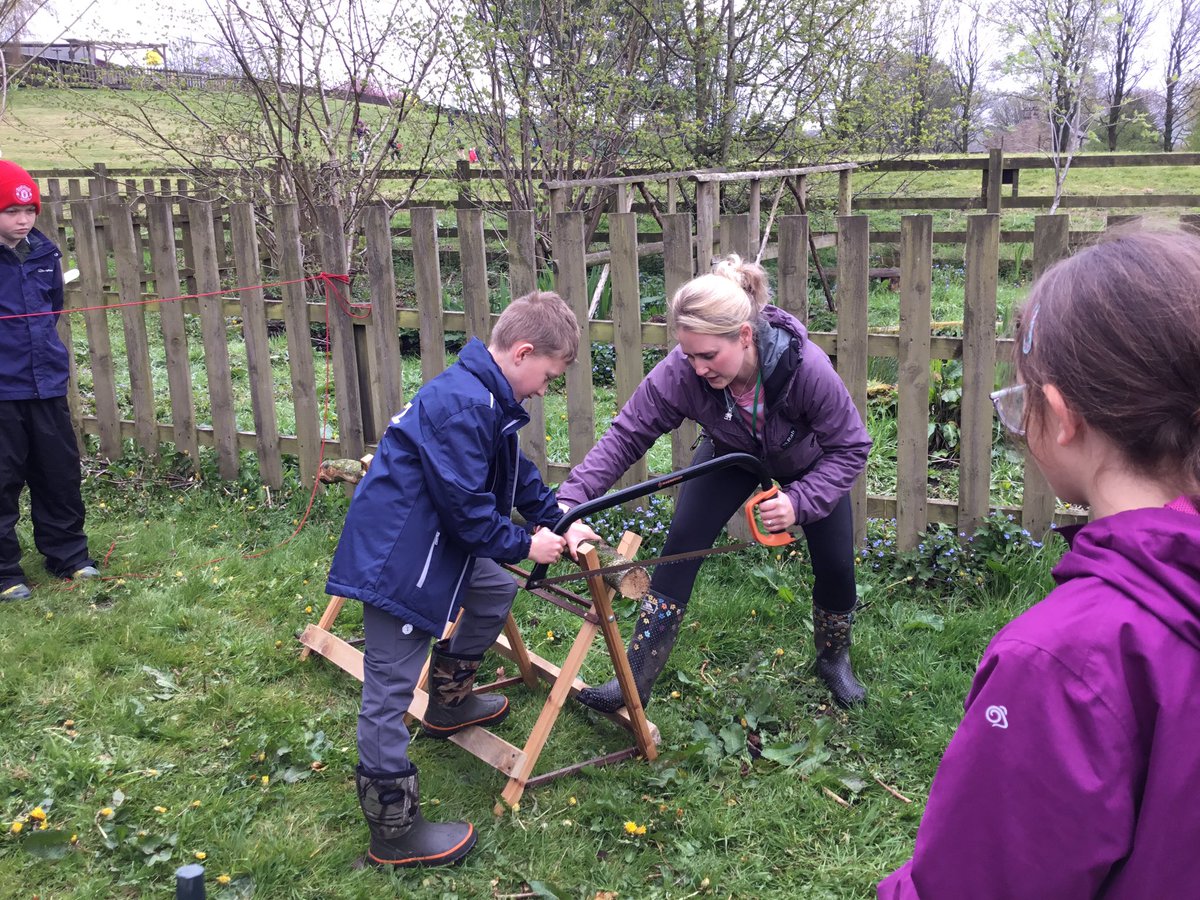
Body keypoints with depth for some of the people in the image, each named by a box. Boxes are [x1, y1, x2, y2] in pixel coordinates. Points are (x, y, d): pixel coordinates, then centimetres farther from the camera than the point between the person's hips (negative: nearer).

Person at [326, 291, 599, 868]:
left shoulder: (485, 397, 9)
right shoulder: (463, 406, -24)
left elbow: (517, 472, 19)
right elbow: (465, 505, -23)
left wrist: (560, 522, 12)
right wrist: (525, 546, -11)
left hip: (431, 540, 11)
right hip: (394, 554, -11)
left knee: (495, 591, 24)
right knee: (391, 688, -3)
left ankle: (448, 702, 41)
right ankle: (394, 831, 6)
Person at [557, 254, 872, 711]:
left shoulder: (806, 367, -42)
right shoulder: (679, 373, -38)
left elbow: (850, 447, -29)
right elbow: (626, 435, -30)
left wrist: (799, 502, -42)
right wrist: (571, 496, -43)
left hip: (809, 464, -1)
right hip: (731, 455, 1)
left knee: (835, 566, 1)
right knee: (679, 549, -11)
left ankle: (834, 660, 35)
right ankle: (634, 681, 0)